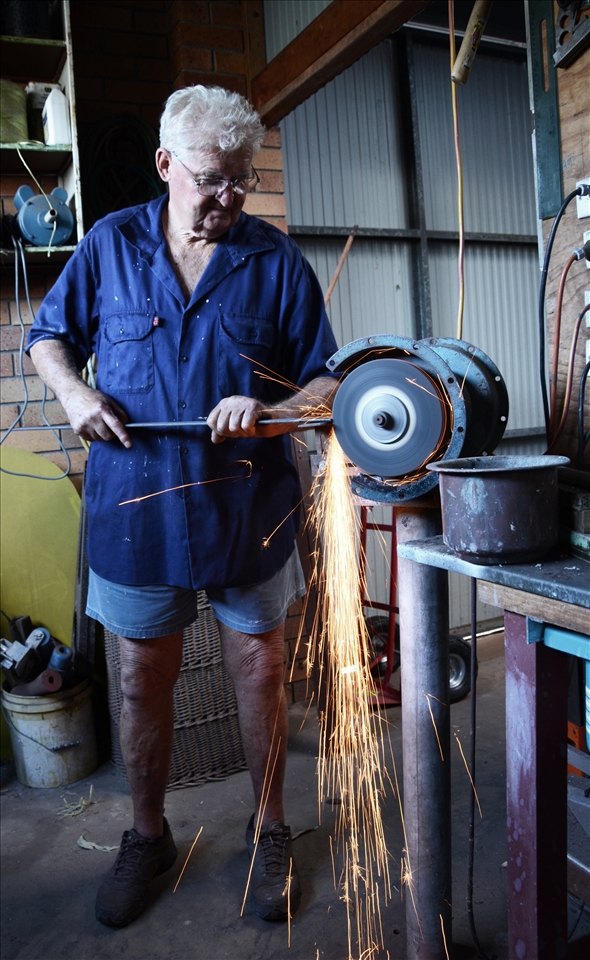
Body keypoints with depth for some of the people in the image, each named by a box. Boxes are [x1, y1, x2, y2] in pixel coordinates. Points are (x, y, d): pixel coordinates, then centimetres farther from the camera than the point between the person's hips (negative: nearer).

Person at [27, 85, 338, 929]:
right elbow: (48, 338, 14)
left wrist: (270, 412, -19)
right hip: (138, 509, 1)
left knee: (260, 672, 12)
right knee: (143, 679, 14)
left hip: (249, 510, 0)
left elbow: (327, 382, 0)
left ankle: (269, 831, 36)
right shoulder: (110, 244, 3)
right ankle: (147, 837, 38)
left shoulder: (277, 260, 0)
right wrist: (73, 390, -7)